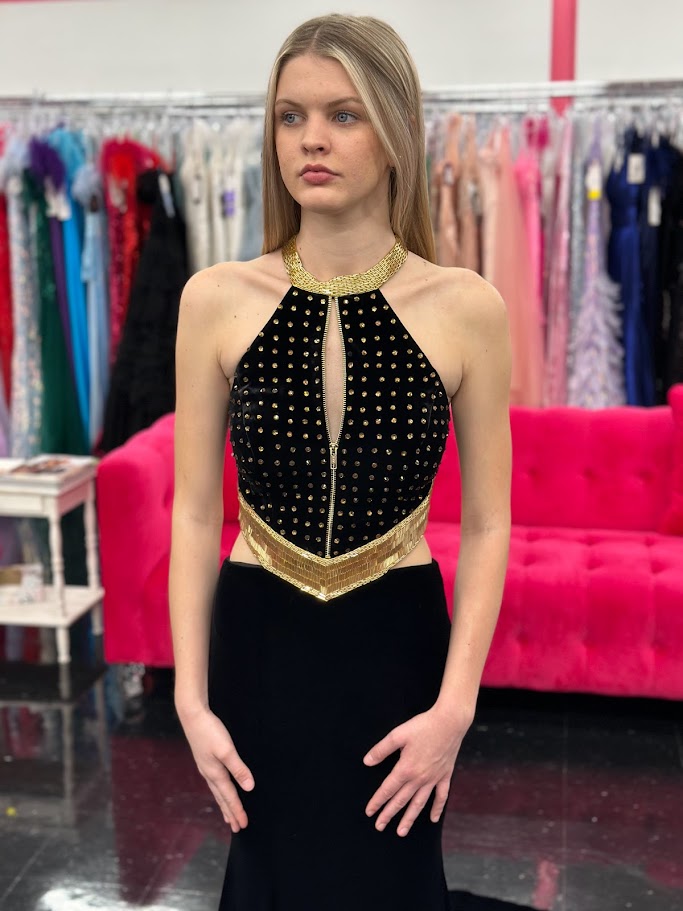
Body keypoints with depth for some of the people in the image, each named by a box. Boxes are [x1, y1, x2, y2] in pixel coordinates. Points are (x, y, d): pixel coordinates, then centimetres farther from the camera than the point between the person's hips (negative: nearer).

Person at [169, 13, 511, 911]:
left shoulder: (467, 308, -10)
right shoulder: (216, 300, -7)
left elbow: (486, 524, -5)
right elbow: (195, 511, -2)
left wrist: (455, 705, -10)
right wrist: (192, 696, -5)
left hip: (398, 643, 0)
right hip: (259, 640, 1)